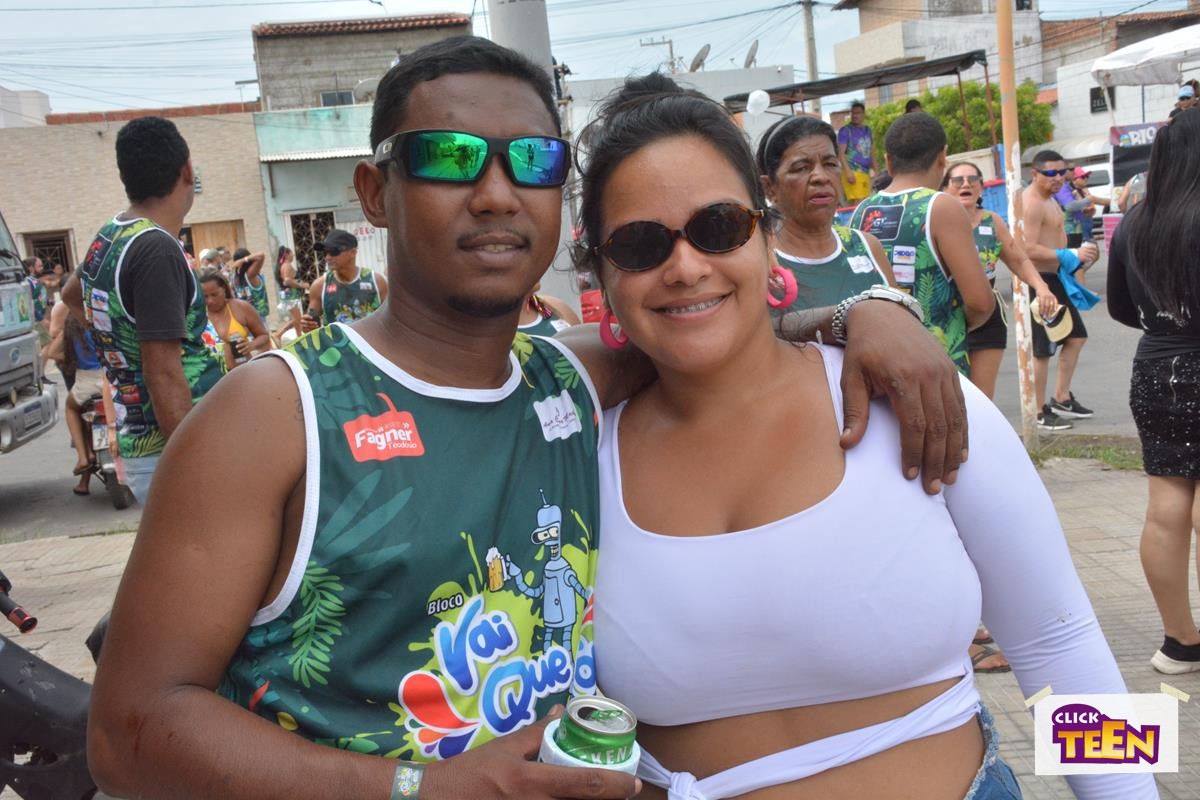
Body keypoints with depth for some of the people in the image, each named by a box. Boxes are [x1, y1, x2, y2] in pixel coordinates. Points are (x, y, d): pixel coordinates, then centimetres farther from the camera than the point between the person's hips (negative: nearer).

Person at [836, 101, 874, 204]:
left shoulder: (867, 130, 18)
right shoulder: (845, 130, -2)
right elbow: (841, 153, -9)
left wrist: (875, 171, 18)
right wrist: (848, 171, -19)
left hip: (866, 173, 7)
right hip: (852, 171, -7)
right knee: (857, 204, -15)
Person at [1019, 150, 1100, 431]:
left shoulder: (1049, 198, 15)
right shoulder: (1031, 203, -19)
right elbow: (1029, 250, -28)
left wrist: (1079, 254, 15)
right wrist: (1071, 255, -27)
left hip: (1054, 278, 11)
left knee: (1076, 337, 18)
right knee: (1042, 350, -3)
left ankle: (1061, 399, 28)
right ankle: (1041, 412, 7)